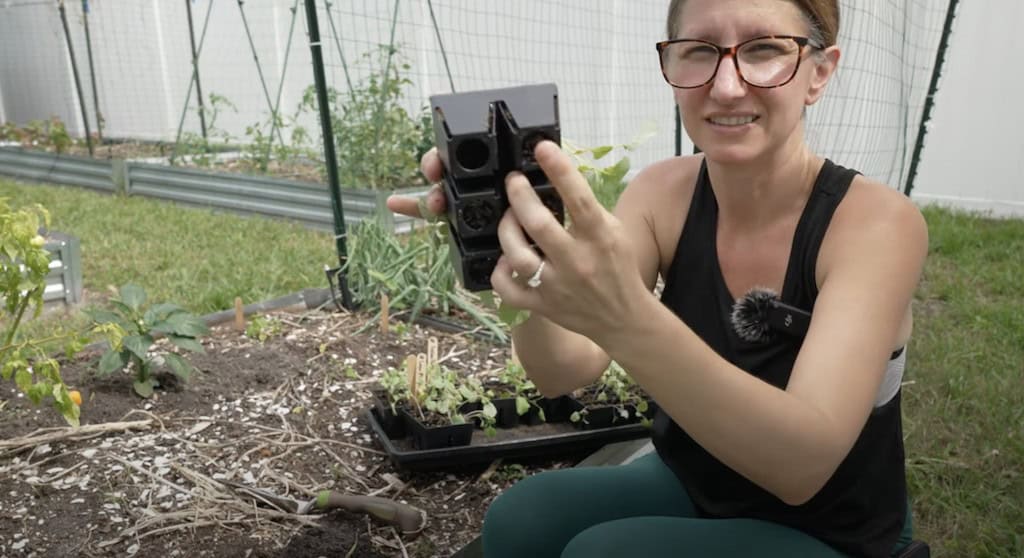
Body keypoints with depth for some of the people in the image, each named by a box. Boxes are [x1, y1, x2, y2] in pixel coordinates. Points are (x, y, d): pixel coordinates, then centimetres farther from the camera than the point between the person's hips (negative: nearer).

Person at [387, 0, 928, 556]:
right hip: (688, 492, 4)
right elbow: (565, 370, -20)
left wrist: (627, 318, -49)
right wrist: (527, 271, -42)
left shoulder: (876, 221, -23)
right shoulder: (664, 193, -10)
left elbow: (804, 461, -35)